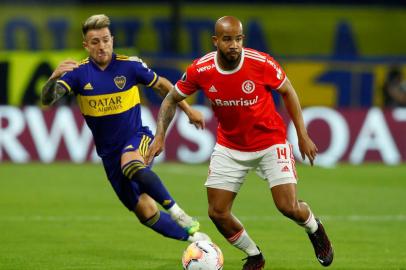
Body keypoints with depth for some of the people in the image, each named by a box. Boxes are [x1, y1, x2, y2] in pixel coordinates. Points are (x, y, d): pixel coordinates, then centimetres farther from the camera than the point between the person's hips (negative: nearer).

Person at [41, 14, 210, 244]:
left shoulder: (129, 65, -10)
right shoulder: (78, 72, -9)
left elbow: (161, 85, 8)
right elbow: (47, 99, -22)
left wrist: (188, 110, 11)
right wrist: (54, 77, -42)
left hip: (137, 139, -3)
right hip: (109, 153, 3)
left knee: (130, 164, -40)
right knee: (146, 214, 0)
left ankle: (175, 210, -26)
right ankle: (193, 236, 18)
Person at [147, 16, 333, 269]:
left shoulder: (262, 63, -22)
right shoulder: (200, 70, -17)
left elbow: (288, 91, -4)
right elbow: (172, 99, 0)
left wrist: (303, 135, -3)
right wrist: (160, 135, -12)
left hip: (270, 142, -2)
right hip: (229, 147, 3)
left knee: (288, 207, -12)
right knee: (217, 212, -3)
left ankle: (315, 230, 25)